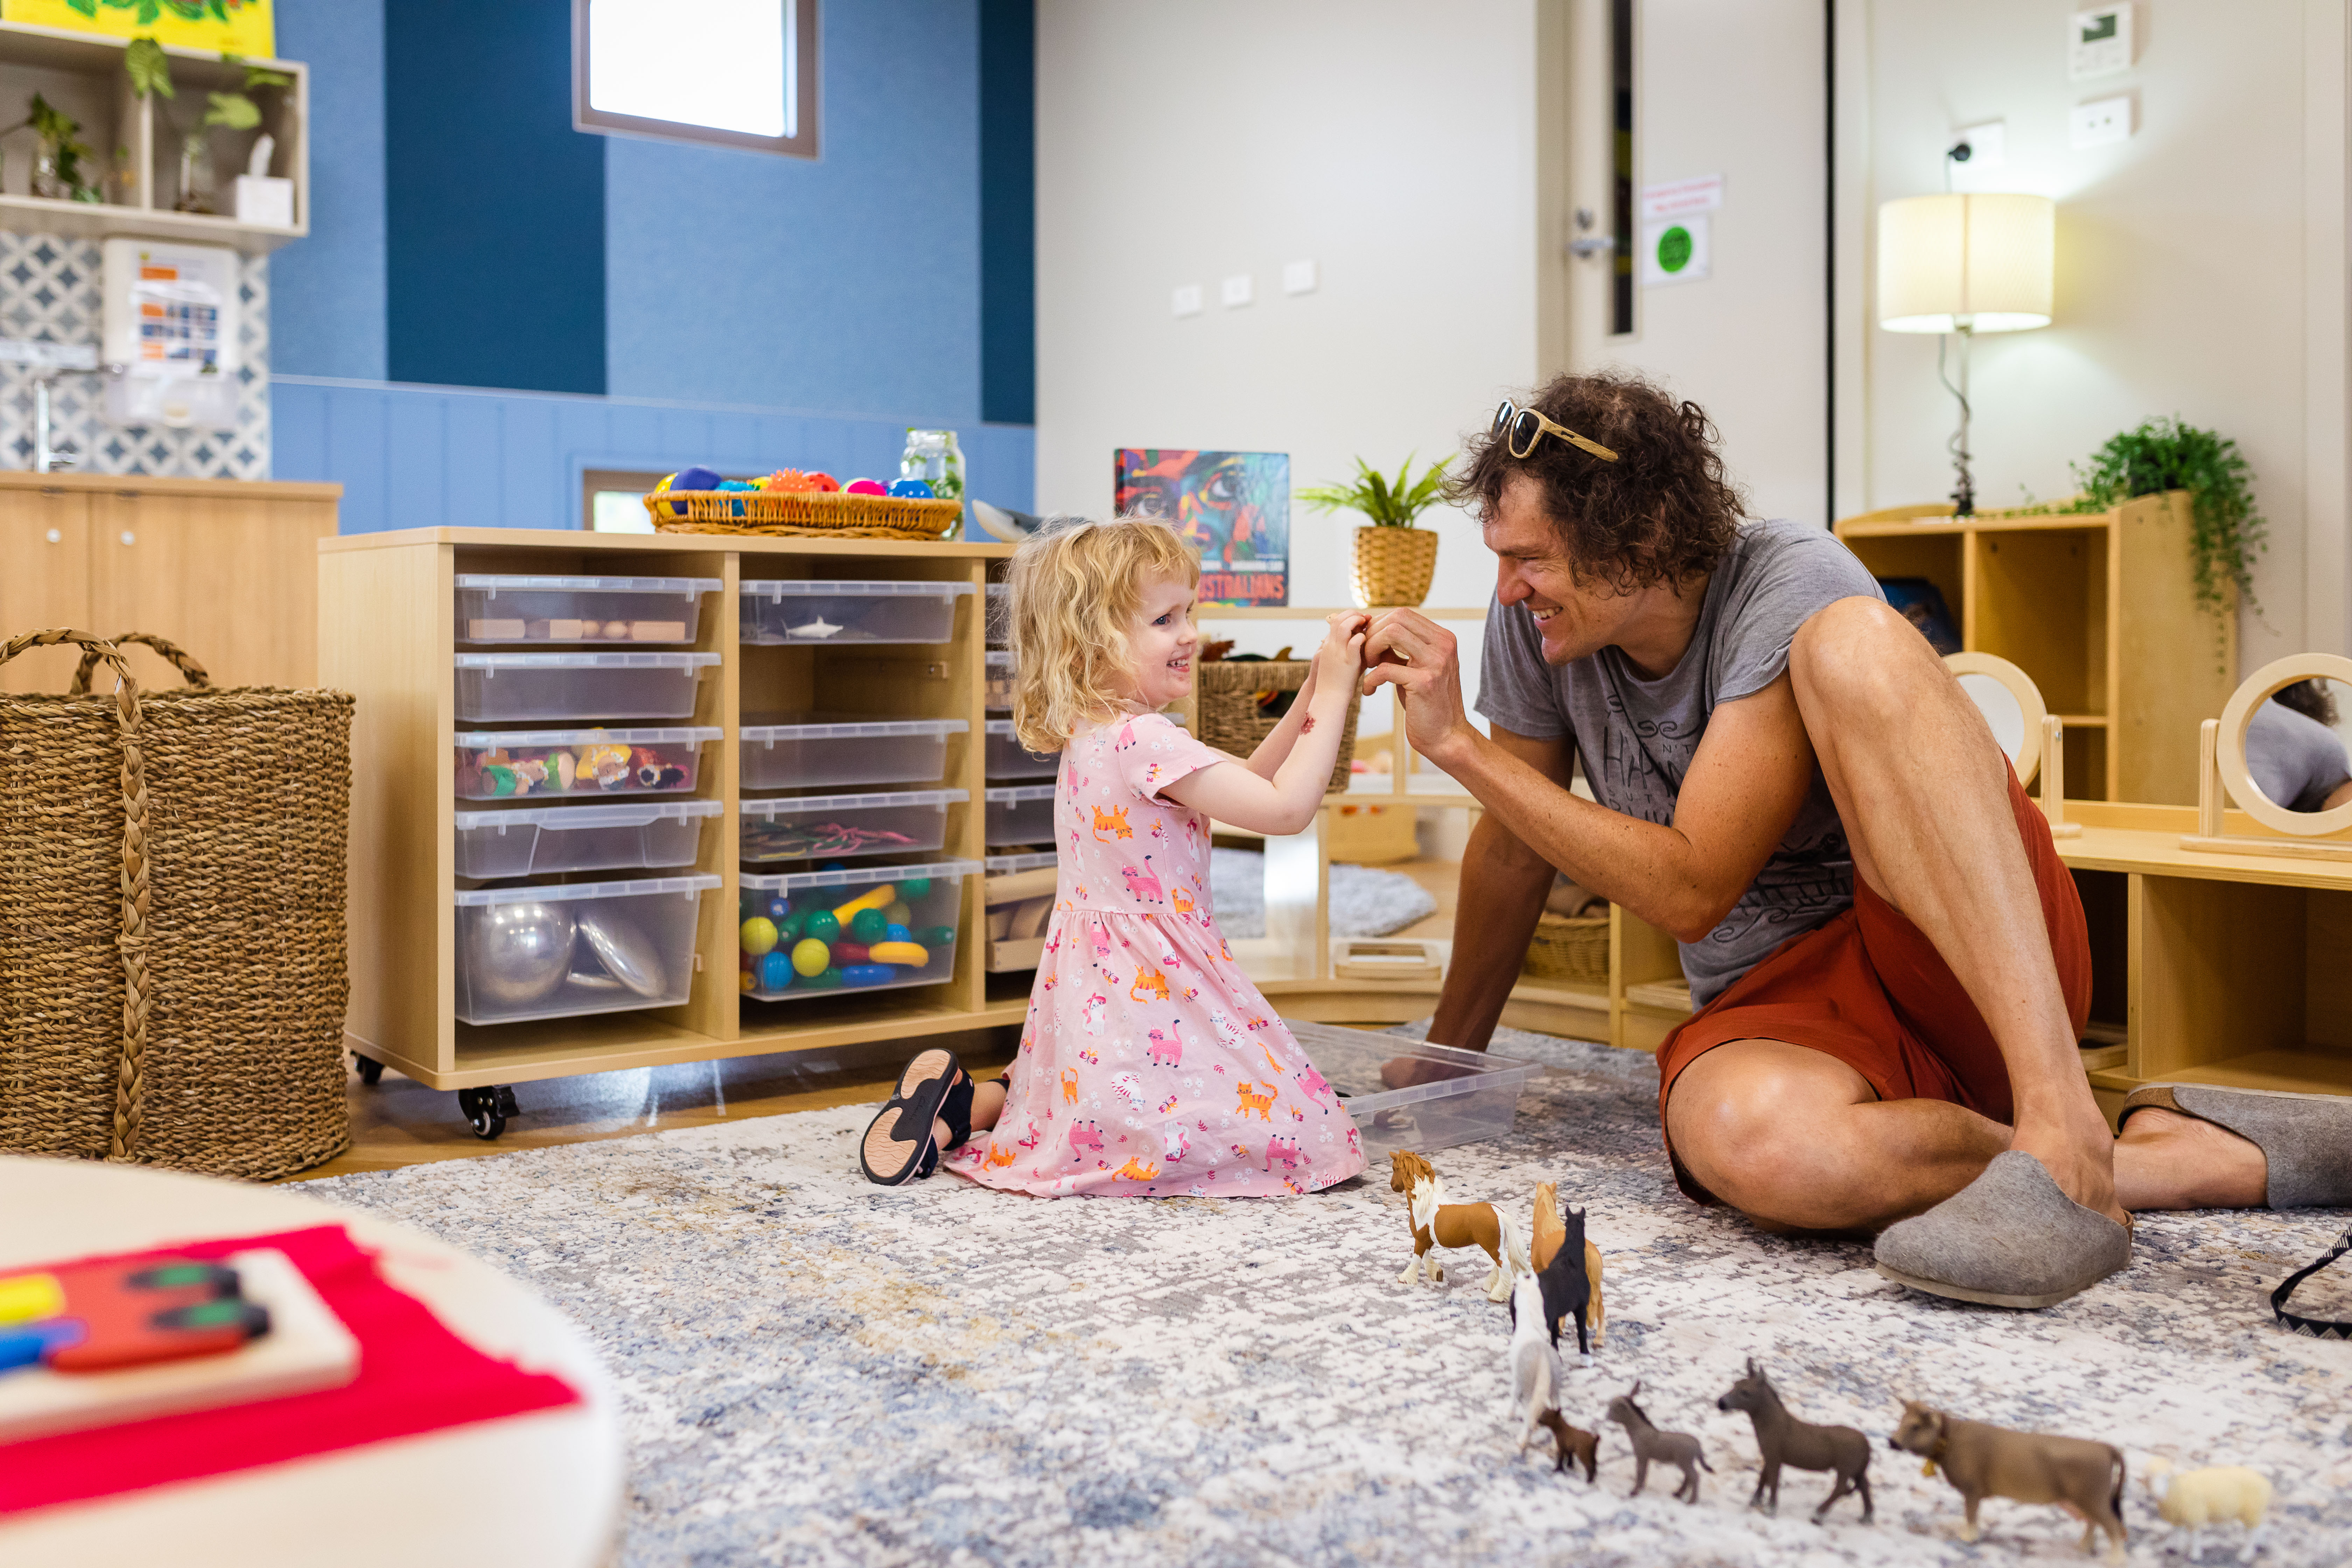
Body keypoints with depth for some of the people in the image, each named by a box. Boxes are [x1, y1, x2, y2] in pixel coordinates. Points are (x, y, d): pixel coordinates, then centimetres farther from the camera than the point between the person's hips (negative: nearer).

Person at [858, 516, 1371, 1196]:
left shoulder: (1093, 733, 10)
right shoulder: (1145, 742, -21)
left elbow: (1246, 782, 17)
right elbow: (1284, 809, -23)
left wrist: (1314, 694, 8)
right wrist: (1331, 698, -14)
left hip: (1092, 980, 10)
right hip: (1143, 993, -10)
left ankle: (968, 1105, 11)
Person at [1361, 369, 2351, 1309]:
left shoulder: (1791, 587, -15)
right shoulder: (1531, 625, 1)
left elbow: (1692, 890, -20)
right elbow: (1514, 852, 13)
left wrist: (1458, 746, -19)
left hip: (1965, 966, -3)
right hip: (1779, 1005, 3)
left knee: (1850, 644, -33)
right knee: (1744, 1137, -39)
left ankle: (2065, 1132, -42)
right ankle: (2204, 1160, -21)